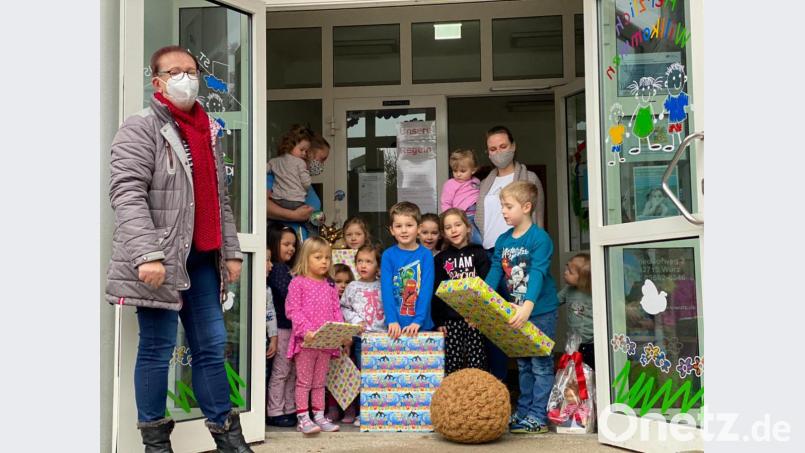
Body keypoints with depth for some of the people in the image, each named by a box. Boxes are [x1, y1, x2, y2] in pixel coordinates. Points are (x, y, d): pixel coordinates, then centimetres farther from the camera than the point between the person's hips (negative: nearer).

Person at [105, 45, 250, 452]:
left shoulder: (208, 133, 19)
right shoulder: (141, 128, -5)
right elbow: (127, 194, -15)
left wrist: (231, 250, 16)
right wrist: (147, 253, -23)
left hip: (202, 259, 7)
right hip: (161, 260, -7)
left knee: (212, 345, 9)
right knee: (158, 349, 1)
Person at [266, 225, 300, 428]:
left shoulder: (287, 268, 16)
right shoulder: (276, 268, -11)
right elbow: (287, 294, -22)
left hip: (292, 326, 9)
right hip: (282, 326, -9)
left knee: (292, 372, 13)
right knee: (280, 371, -2)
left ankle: (289, 409, 20)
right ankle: (274, 412, 5)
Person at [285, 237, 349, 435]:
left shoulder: (330, 286, 13)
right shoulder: (298, 283, -4)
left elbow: (336, 311, 12)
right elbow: (292, 310, -10)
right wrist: (306, 331, -21)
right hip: (305, 341, -5)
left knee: (320, 381, 13)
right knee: (304, 381, 0)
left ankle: (319, 416, 19)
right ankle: (302, 418, 3)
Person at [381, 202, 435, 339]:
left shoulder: (426, 255, -2)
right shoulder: (388, 255, 0)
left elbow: (427, 289, -8)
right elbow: (386, 289, -7)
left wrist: (418, 321, -19)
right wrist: (392, 320, -18)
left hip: (421, 325, 0)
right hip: (396, 325, 0)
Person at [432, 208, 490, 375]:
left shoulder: (479, 253, 4)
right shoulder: (440, 259, 9)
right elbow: (436, 293, 7)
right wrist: (438, 321, 0)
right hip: (450, 320, 2)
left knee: (476, 365, -1)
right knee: (451, 367, 1)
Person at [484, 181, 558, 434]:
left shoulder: (540, 238, -15)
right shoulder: (503, 241, 6)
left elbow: (538, 274, -25)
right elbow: (494, 273, 2)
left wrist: (528, 306, -38)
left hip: (540, 310, -7)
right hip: (516, 311, 7)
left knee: (541, 365, -1)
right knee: (523, 365, 15)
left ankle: (538, 417, 3)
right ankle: (523, 412, 23)